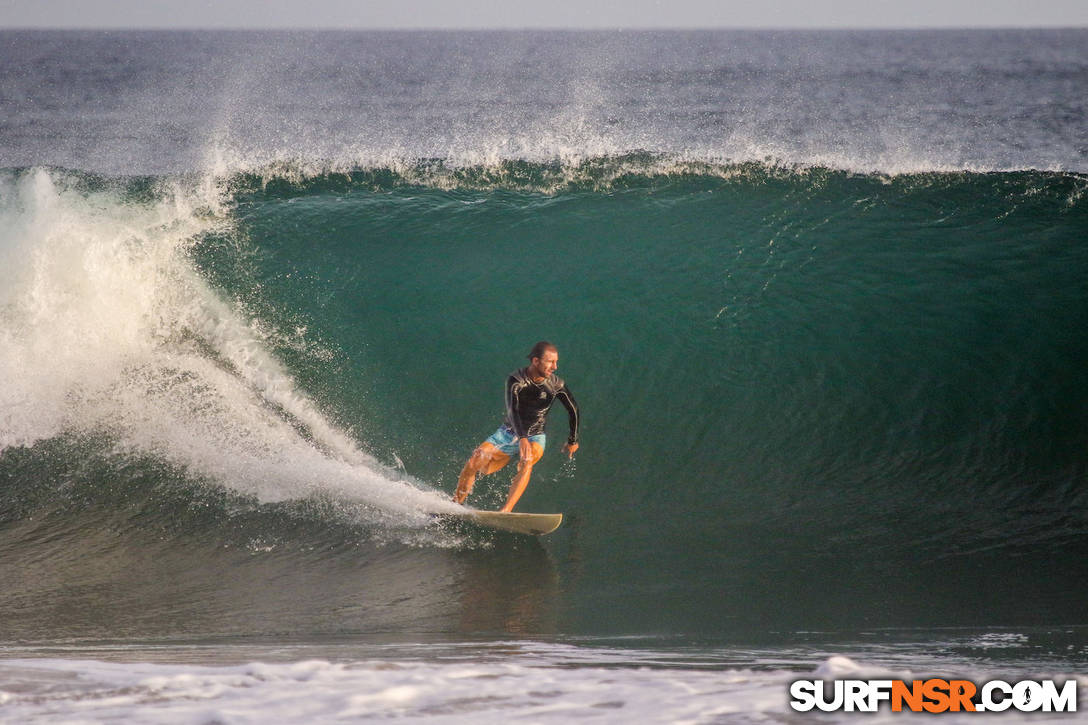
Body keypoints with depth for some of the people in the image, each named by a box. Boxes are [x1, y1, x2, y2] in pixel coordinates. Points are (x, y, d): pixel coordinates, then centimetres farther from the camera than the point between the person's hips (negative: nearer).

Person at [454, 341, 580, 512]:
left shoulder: (556, 384, -13)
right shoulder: (516, 380, -22)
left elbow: (573, 410, 4)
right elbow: (512, 410, -37)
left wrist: (573, 441, 10)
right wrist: (522, 438, -51)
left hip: (535, 437, 0)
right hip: (508, 433, 0)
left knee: (526, 462, -33)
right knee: (474, 463, -15)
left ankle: (506, 510, -43)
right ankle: (456, 503, 7)